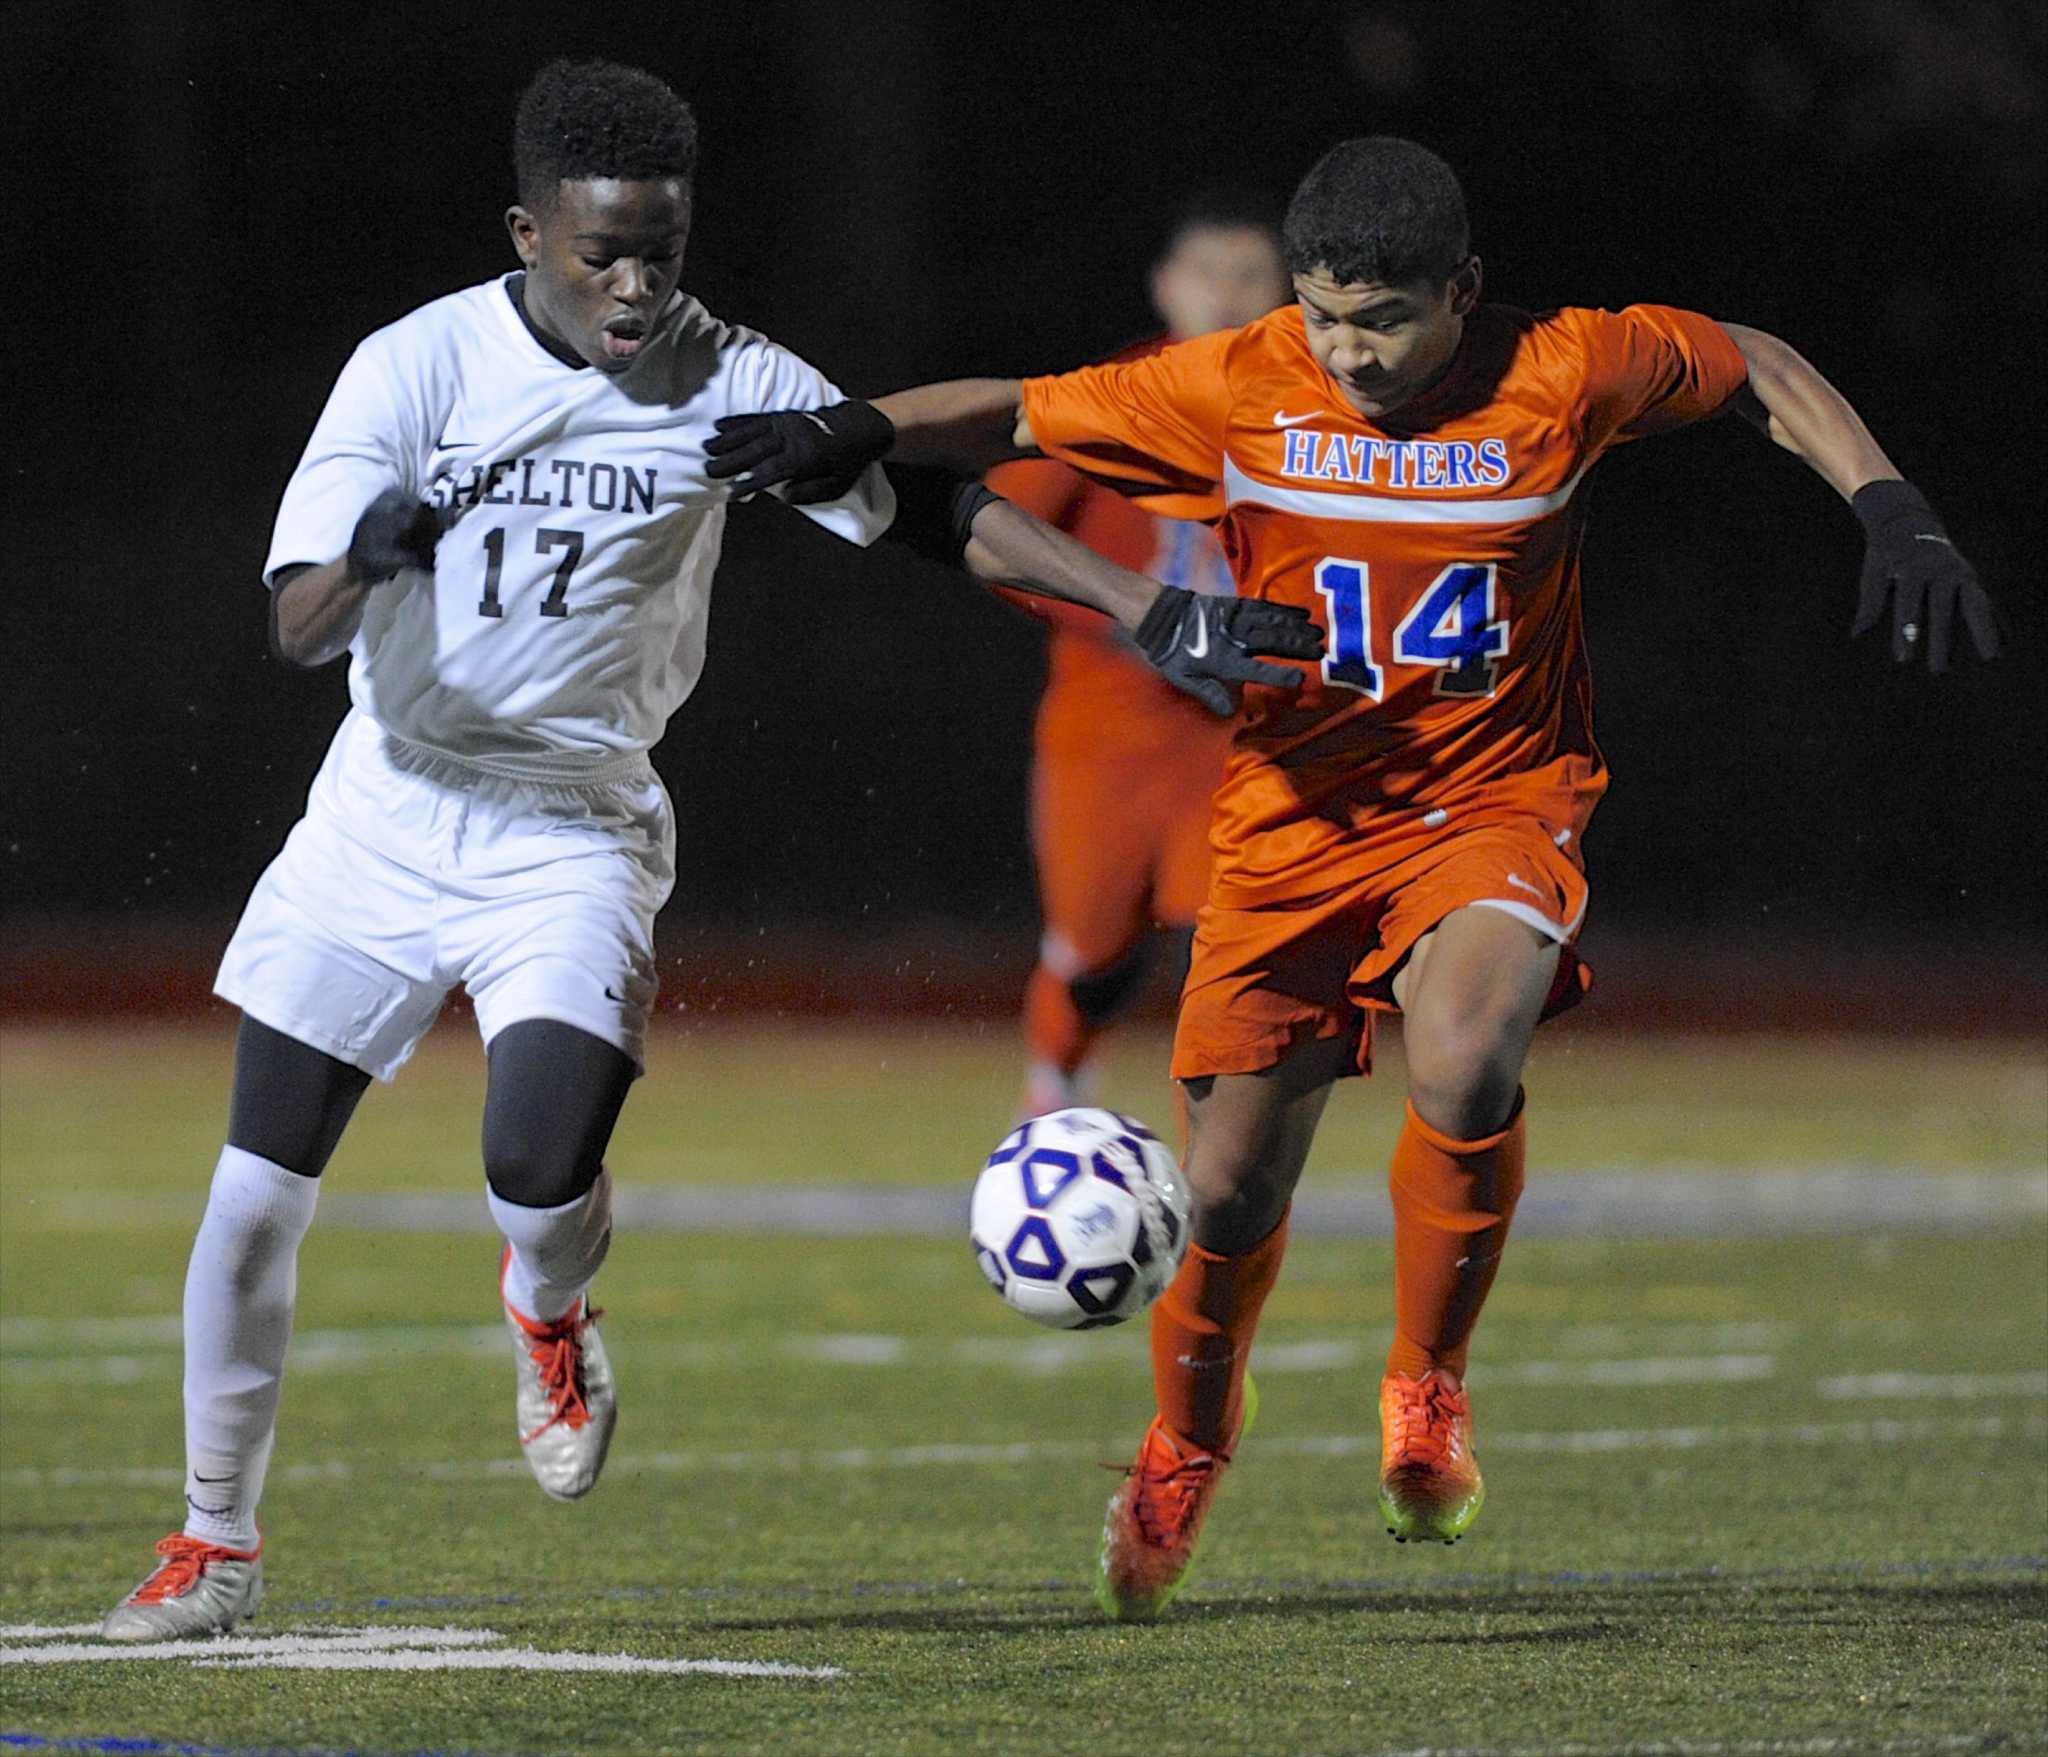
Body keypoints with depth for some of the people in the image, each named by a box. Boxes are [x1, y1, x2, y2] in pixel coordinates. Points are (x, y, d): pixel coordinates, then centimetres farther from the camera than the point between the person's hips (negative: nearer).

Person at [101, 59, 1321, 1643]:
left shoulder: (729, 385, -9)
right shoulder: (419, 365, -11)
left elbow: (937, 512, -5)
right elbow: (297, 628, -16)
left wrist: (1157, 616, -13)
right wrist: (365, 557, -40)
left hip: (575, 830, -1)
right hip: (387, 807, 1)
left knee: (544, 1168, -21)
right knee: (258, 1191, -2)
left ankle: (551, 1317, 18)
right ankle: (218, 1544, 17)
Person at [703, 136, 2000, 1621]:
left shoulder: (1566, 374, -12)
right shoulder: (1235, 392, -10)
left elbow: (1763, 373, 5)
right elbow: (1019, 417, -2)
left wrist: (1894, 516, -5)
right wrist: (856, 431, -18)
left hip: (1499, 799, -2)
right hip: (1299, 814, 2)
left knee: (1462, 1061, -32)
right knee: (1232, 1188, 3)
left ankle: (1428, 1384, -6)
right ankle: (1191, 1431, 37)